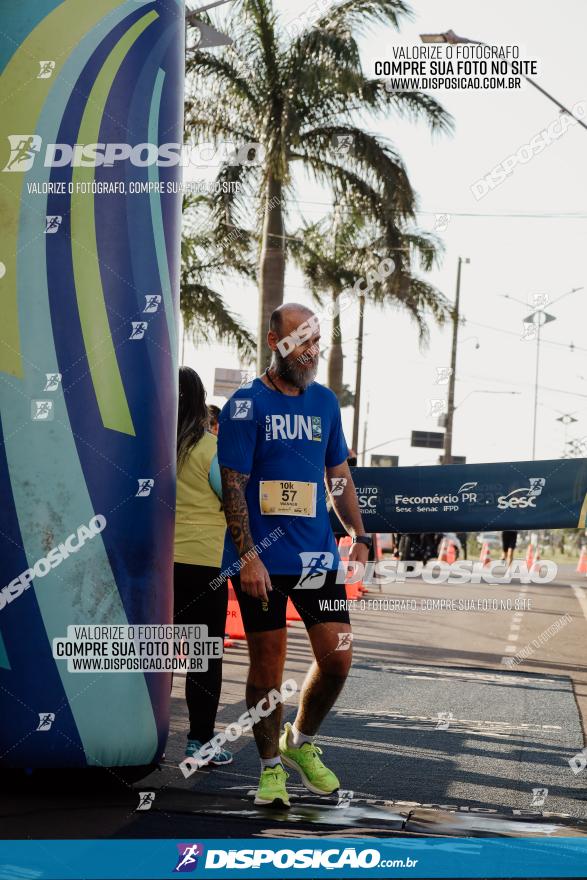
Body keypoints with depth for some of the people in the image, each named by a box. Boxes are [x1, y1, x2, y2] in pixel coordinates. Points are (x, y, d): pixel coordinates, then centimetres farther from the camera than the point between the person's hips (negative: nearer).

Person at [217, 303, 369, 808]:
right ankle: (271, 766, 16)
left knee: (337, 658, -1)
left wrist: (359, 537, 7)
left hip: (318, 555, 4)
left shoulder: (325, 402, 10)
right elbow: (233, 487, -9)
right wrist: (248, 556, -16)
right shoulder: (247, 405, -6)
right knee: (267, 665, 1)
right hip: (261, 559, -4)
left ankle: (300, 743, 22)